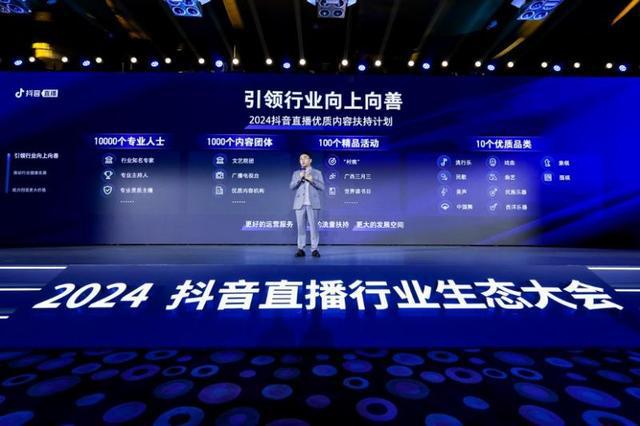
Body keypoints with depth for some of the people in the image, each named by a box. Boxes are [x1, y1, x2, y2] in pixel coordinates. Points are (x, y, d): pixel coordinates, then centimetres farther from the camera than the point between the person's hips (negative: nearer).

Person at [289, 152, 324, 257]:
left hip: (313, 204, -1)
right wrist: (299, 178, -10)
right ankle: (300, 249, 5)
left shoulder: (317, 173, 11)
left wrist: (312, 180, -10)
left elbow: (322, 187, 3)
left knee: (313, 226, -4)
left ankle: (314, 249, 1)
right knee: (301, 227, 1)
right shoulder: (296, 173, 15)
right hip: (300, 204, 2)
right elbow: (291, 187, 4)